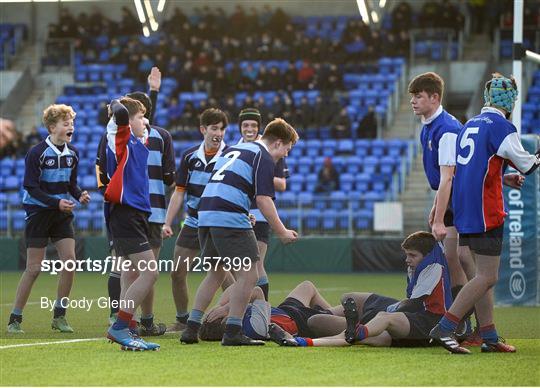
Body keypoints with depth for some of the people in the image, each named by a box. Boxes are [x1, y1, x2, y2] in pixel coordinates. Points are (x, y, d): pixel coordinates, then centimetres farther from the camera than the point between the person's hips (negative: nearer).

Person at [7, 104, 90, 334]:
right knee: (34, 268, -5)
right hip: (38, 213, -5)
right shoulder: (37, 154, -13)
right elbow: (31, 187, -15)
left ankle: (59, 316, 5)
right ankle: (15, 319, 5)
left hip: (62, 214, 5)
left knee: (70, 261, -7)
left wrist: (80, 195, -6)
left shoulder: (72, 154, 6)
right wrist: (56, 202, -24)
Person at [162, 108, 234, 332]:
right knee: (177, 272, 4)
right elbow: (179, 192, 6)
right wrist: (167, 223, -1)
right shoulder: (190, 156, 3)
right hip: (192, 224, 4)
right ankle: (182, 320, 20)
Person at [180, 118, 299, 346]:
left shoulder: (235, 149, 24)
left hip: (205, 215, 8)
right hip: (230, 219, -8)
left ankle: (191, 328, 14)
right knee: (248, 275, -2)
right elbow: (263, 199, -11)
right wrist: (281, 232, -5)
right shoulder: (264, 158, -2)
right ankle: (232, 333, -7)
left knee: (216, 273, 19)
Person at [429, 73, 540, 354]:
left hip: (464, 213, 9)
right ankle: (444, 328, -14)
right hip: (486, 213, -9)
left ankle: (489, 338, 12)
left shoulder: (470, 125, 15)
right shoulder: (502, 128, -9)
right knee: (487, 278, -7)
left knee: (482, 275, 12)